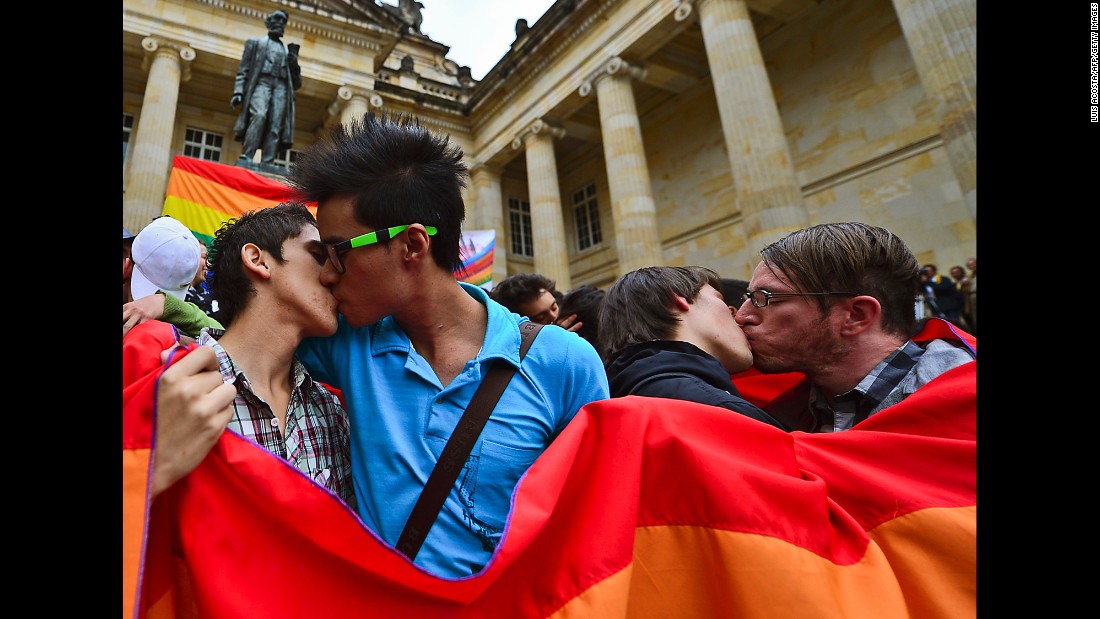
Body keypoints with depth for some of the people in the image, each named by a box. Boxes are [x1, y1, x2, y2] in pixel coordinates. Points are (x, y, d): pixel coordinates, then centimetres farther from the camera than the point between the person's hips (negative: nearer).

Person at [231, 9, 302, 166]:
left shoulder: (287, 50, 29)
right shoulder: (255, 42, 22)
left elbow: (296, 83, 22)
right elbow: (243, 70, 12)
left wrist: (294, 61, 7)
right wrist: (238, 91, -3)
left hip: (281, 88, 2)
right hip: (261, 83, -2)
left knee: (275, 127, -16)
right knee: (259, 116, -30)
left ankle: (267, 165, -24)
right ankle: (246, 157, -36)